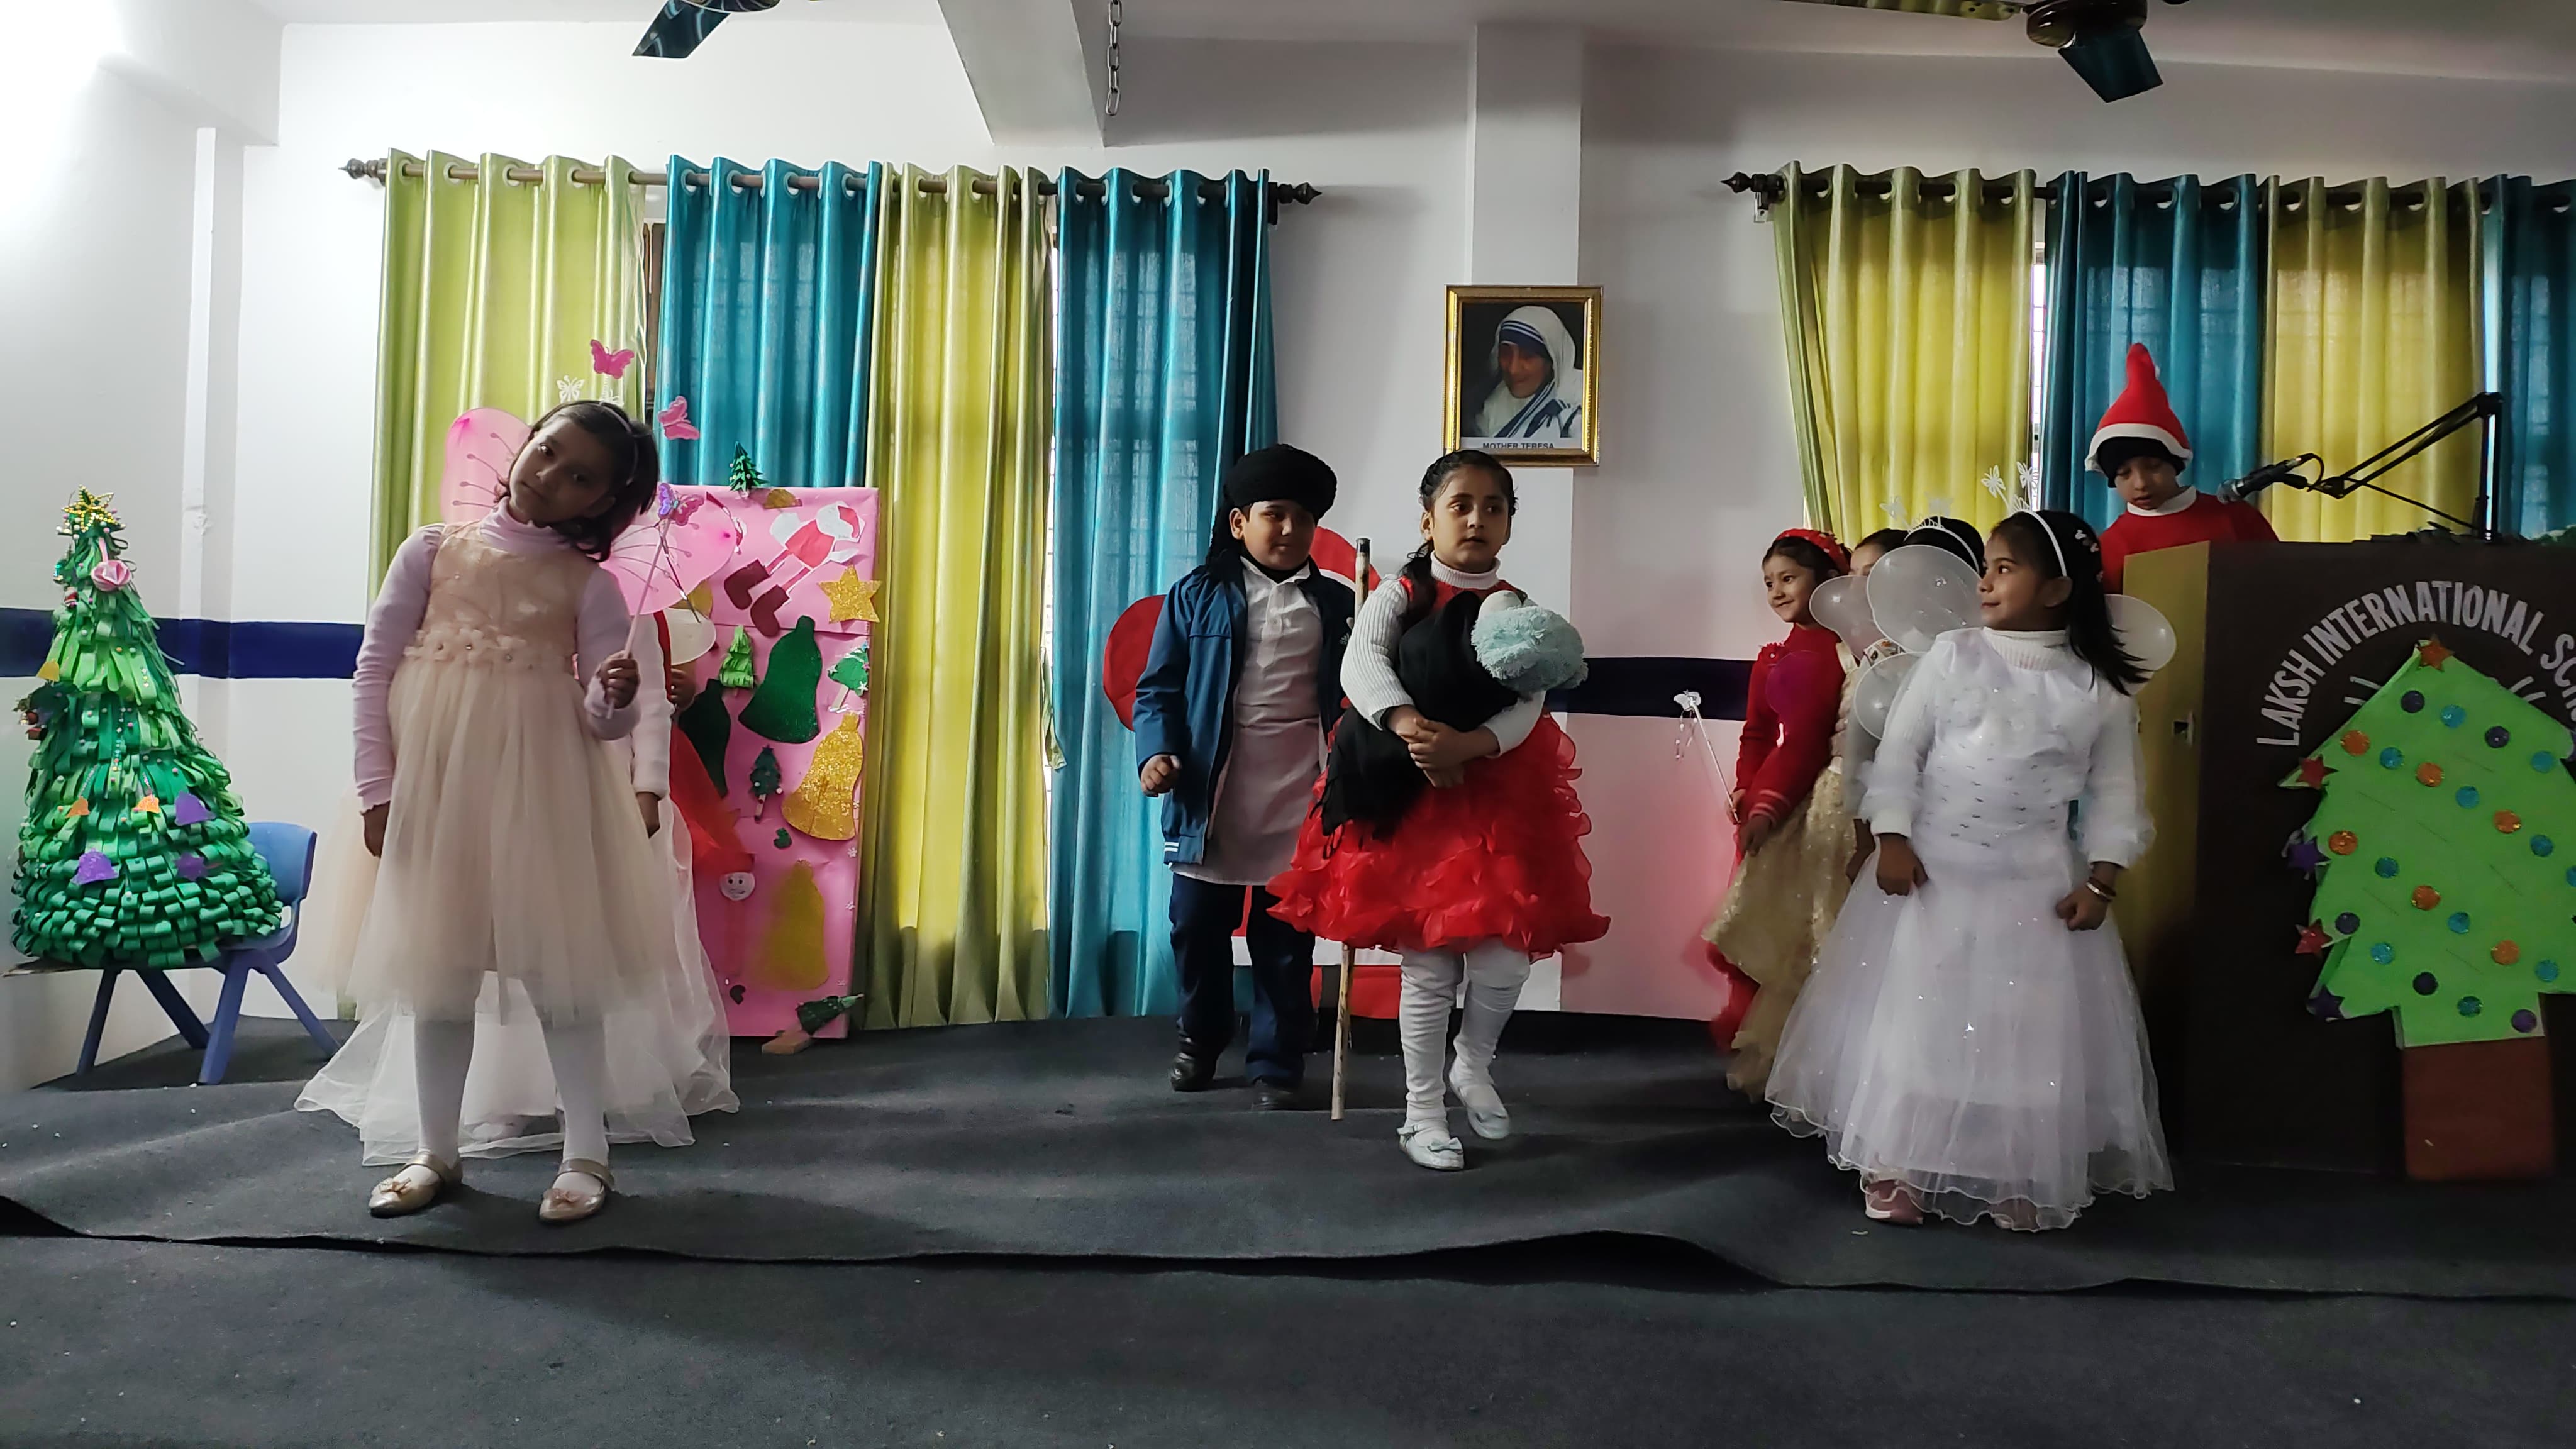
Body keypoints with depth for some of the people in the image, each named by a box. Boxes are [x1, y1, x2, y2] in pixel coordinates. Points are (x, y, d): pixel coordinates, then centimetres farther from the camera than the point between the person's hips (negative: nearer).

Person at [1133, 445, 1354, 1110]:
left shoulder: (1335, 604, 6)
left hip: (1297, 798, 0)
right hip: (1212, 793, 0)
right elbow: (1158, 687, 2)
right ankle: (1200, 1041, 33)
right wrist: (1156, 751, -14)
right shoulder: (1198, 595, 2)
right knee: (1197, 927, 11)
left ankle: (1276, 1063, 20)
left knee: (1285, 939, 7)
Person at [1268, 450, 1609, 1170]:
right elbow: (1361, 664, -18)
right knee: (1428, 966, 3)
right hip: (1408, 800, -2)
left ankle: (1474, 1065, 28)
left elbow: (1528, 707, -8)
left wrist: (1464, 747, -26)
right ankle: (1422, 1111, 21)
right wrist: (1414, 729, -35)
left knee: (1504, 958, -5)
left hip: (1498, 795, 2)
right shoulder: (1401, 594, -1)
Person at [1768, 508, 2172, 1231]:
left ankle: (2018, 1177, 23)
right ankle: (1893, 1166, 18)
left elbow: (2114, 791, 4)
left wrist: (2101, 879, -5)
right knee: (1914, 1013, 5)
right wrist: (1893, 837, -10)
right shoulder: (1953, 654, 0)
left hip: (2034, 883, 1)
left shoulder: (2100, 687, 1)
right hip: (1931, 867, 0)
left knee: (2028, 1030, 6)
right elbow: (1900, 750, -1)